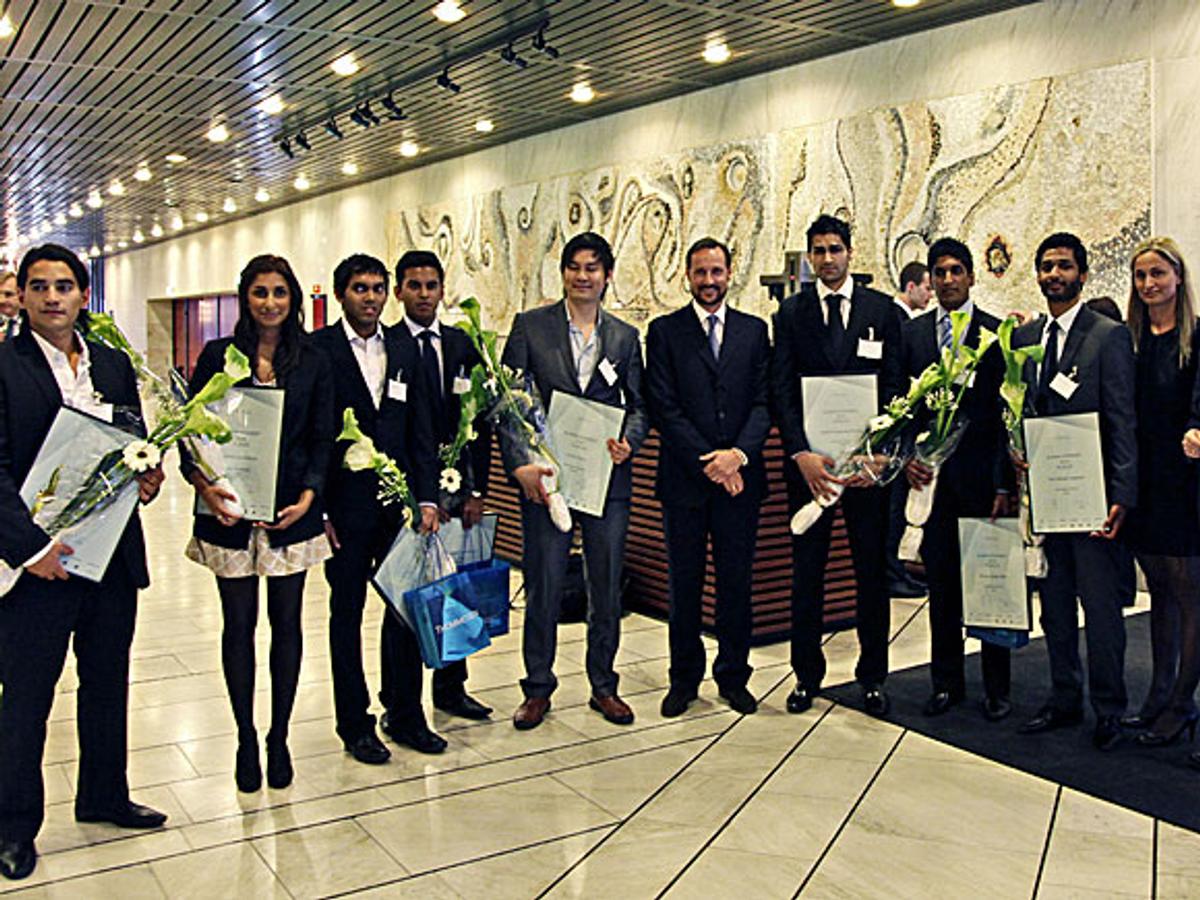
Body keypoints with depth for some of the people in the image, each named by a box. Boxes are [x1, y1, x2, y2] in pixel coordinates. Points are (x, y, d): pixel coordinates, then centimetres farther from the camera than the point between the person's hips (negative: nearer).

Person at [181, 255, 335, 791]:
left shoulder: (312, 361, 5)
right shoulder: (217, 355, 3)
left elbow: (322, 438, 4)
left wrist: (309, 494, -10)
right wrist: (204, 485, -14)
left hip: (291, 509, 1)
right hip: (231, 508, -1)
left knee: (286, 622, 7)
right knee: (239, 624, 6)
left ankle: (279, 737, 21)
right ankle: (246, 738, 20)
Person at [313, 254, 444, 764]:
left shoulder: (402, 354, 11)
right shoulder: (317, 351, -4)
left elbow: (420, 431, 9)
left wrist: (427, 497, 1)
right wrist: (317, 508, -11)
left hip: (399, 502, 4)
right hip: (345, 507, -4)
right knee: (347, 612, 8)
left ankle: (406, 716, 24)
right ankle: (355, 725, 20)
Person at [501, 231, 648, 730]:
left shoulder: (625, 336, 10)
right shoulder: (530, 326, 2)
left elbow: (638, 404, 12)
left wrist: (629, 441, -9)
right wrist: (519, 465, -13)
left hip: (607, 478, 2)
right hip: (544, 477, -2)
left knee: (607, 586, 9)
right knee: (543, 586, 4)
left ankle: (603, 685, 25)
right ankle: (538, 688, 20)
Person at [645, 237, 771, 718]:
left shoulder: (754, 330, 10)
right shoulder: (665, 331, 3)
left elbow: (764, 402, 3)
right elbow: (663, 407, -5)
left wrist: (740, 453, -13)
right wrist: (708, 461, -12)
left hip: (740, 477, 2)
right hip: (685, 478, -1)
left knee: (736, 582, 8)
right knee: (684, 584, 7)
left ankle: (733, 676, 22)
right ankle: (684, 678, 21)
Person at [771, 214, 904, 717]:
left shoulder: (881, 309, 7)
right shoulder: (791, 312, 7)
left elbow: (894, 386, 2)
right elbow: (782, 390, 0)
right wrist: (801, 454, -12)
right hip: (808, 458, 0)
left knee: (872, 568, 5)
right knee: (806, 571, 5)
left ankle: (873, 676, 18)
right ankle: (807, 674, 18)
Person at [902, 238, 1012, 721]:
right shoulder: (911, 333, 9)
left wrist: (1004, 483, -10)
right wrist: (907, 456, -6)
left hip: (982, 477, -2)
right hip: (932, 476, 3)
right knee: (941, 585, 10)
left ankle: (996, 688, 18)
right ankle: (947, 681, 22)